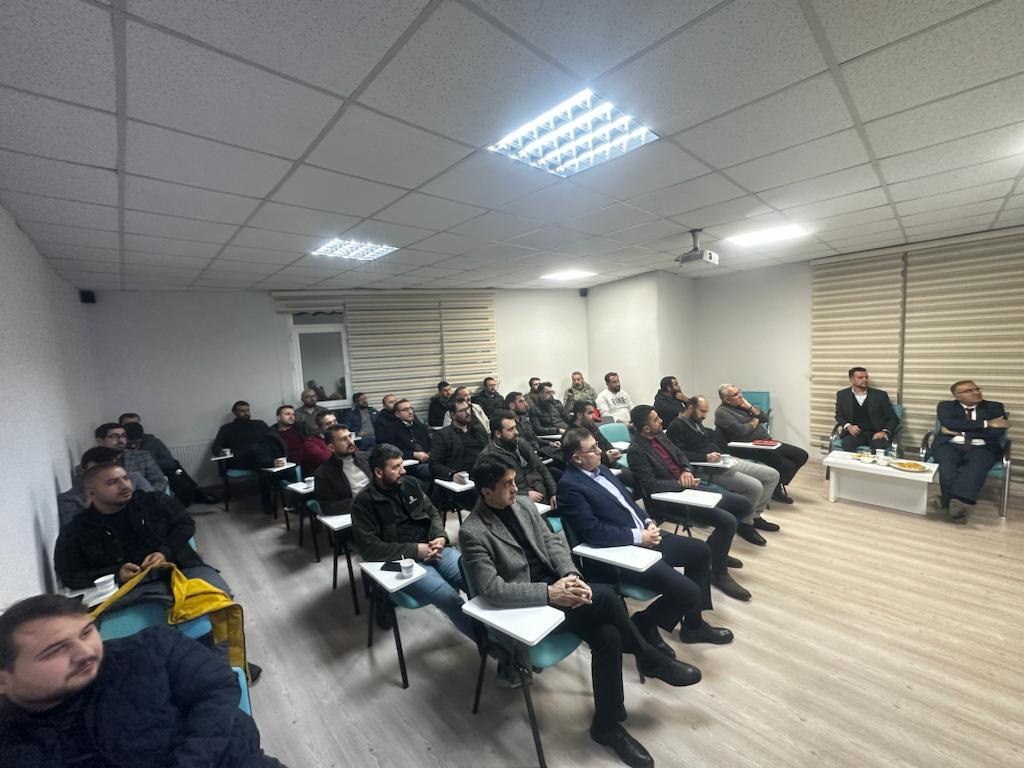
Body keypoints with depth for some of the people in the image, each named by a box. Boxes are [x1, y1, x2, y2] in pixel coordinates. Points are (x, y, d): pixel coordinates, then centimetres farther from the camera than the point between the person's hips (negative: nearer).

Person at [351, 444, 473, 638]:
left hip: (433, 549, 5)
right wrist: (415, 550, -16)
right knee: (449, 597, -27)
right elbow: (370, 548, -12)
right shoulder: (364, 502, -7)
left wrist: (440, 537, -6)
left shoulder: (410, 484, 8)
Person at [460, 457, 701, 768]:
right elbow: (494, 591, -22)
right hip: (524, 607, -6)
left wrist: (570, 575, -13)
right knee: (604, 595, -22)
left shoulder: (522, 503, 2)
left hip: (553, 583, 6)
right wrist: (550, 593, -27)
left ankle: (607, 724, 9)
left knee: (607, 635, -16)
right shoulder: (472, 533, -18)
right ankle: (650, 659, 4)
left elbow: (551, 540, 5)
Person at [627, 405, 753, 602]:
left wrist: (687, 471, -4)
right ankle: (718, 572, 2)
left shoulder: (660, 435, 6)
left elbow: (680, 454, 16)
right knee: (727, 520, -22)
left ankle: (714, 549, 24)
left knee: (744, 506, 8)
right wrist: (681, 483, -18)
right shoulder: (636, 451, -20)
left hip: (687, 486, 9)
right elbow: (651, 485, -23)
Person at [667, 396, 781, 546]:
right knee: (755, 487, -25)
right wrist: (706, 457, -25)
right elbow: (679, 454, -20)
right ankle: (745, 524, -1)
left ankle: (755, 516, 17)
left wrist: (721, 454, 9)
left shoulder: (697, 423, 21)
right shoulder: (677, 426, -9)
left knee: (772, 475, 7)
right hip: (708, 469, -10)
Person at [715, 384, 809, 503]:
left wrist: (750, 407, -5)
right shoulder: (721, 412, -12)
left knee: (802, 455, 5)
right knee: (786, 465, -21)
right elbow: (741, 430, -23)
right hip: (751, 449, -9)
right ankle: (776, 490, 8)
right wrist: (754, 421, -4)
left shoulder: (741, 404, 14)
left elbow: (764, 418, 11)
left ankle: (779, 484, 18)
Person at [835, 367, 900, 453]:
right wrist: (848, 426, -11)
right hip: (855, 433, 0)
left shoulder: (880, 395, 9)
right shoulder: (842, 395, 9)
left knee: (879, 446, -34)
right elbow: (839, 416, 11)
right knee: (847, 444, -34)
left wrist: (885, 432, -11)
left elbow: (893, 418, 8)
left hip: (876, 434, 0)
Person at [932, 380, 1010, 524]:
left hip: (982, 448, 0)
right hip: (950, 445, 0)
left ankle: (956, 502, -48)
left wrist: (959, 432, -5)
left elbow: (997, 432, 0)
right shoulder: (946, 406, 13)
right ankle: (958, 504, -36)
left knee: (976, 466, -35)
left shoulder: (994, 407, 16)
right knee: (946, 466, -35)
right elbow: (950, 424, -8)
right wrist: (987, 423, -5)